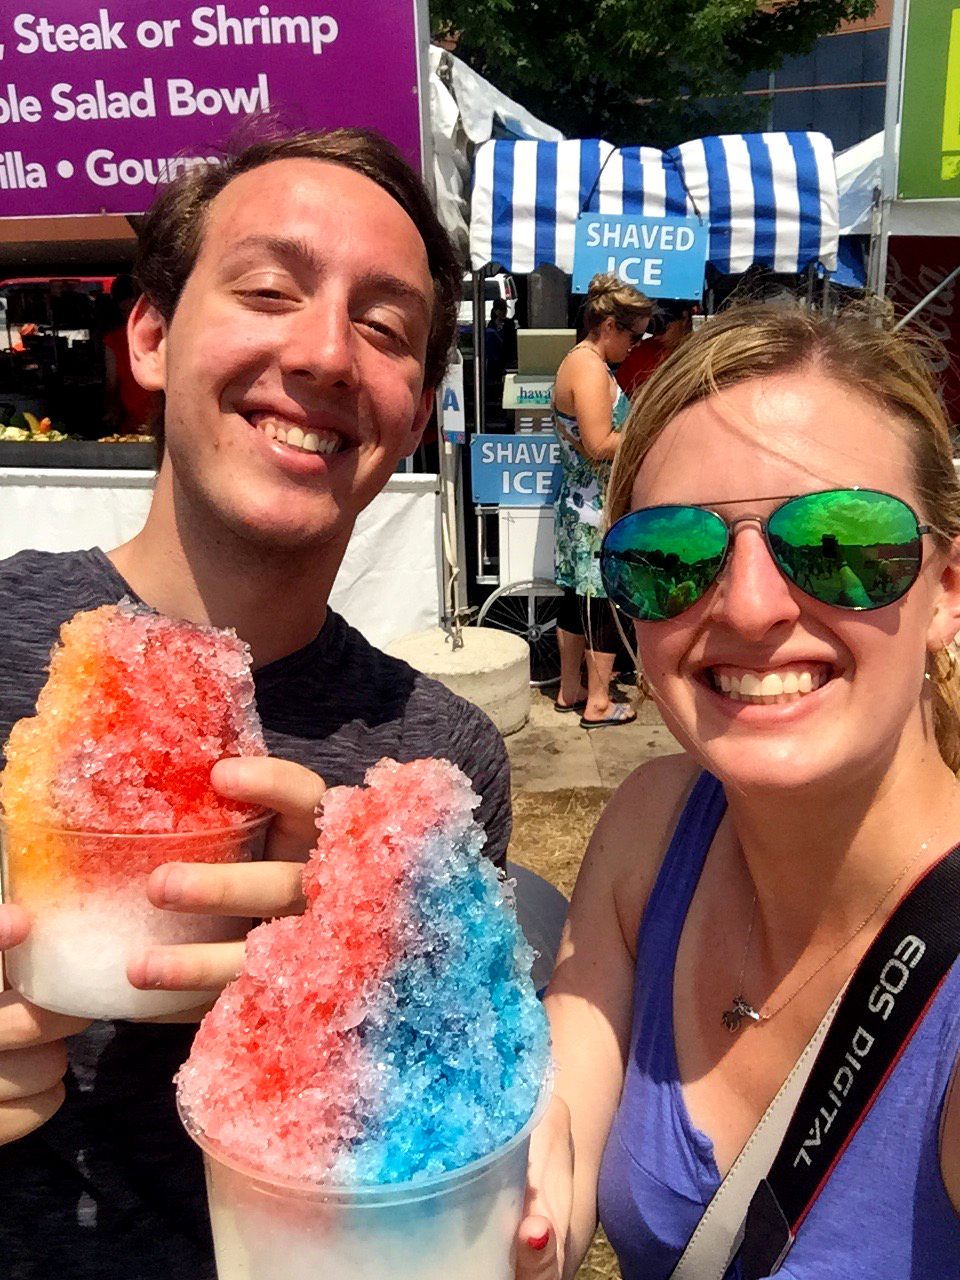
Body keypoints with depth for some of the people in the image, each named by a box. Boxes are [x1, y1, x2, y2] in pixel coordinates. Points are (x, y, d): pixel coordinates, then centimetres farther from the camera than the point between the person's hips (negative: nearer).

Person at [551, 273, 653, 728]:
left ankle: (569, 690, 27)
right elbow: (600, 445, -24)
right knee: (606, 600, -1)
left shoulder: (578, 361, 14)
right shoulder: (591, 368, -18)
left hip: (580, 505, 10)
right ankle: (598, 704, 10)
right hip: (599, 510, -10)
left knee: (579, 596, 16)